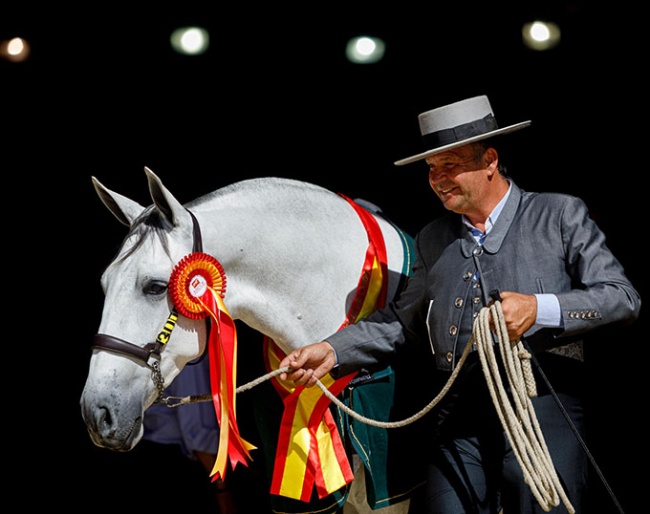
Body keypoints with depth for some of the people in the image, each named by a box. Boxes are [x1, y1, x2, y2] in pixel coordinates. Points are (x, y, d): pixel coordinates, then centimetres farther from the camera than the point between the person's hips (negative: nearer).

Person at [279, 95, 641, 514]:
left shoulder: (560, 216, 5)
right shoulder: (432, 240, 19)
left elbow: (623, 298, 0)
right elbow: (401, 321, 21)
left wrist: (540, 310, -14)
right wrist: (333, 351, 6)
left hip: (544, 413, -3)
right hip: (458, 420, 4)